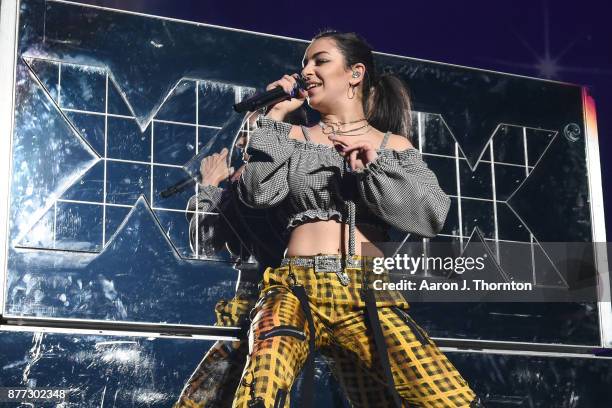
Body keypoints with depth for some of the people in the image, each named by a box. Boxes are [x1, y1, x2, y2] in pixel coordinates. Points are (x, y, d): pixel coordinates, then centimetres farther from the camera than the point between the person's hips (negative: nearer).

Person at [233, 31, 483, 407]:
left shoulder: (393, 146, 16)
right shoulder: (295, 139, 18)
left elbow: (432, 216, 3)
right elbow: (258, 192, 2)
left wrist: (373, 167, -6)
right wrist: (274, 118, 6)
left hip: (369, 295, 0)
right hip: (296, 288, 0)